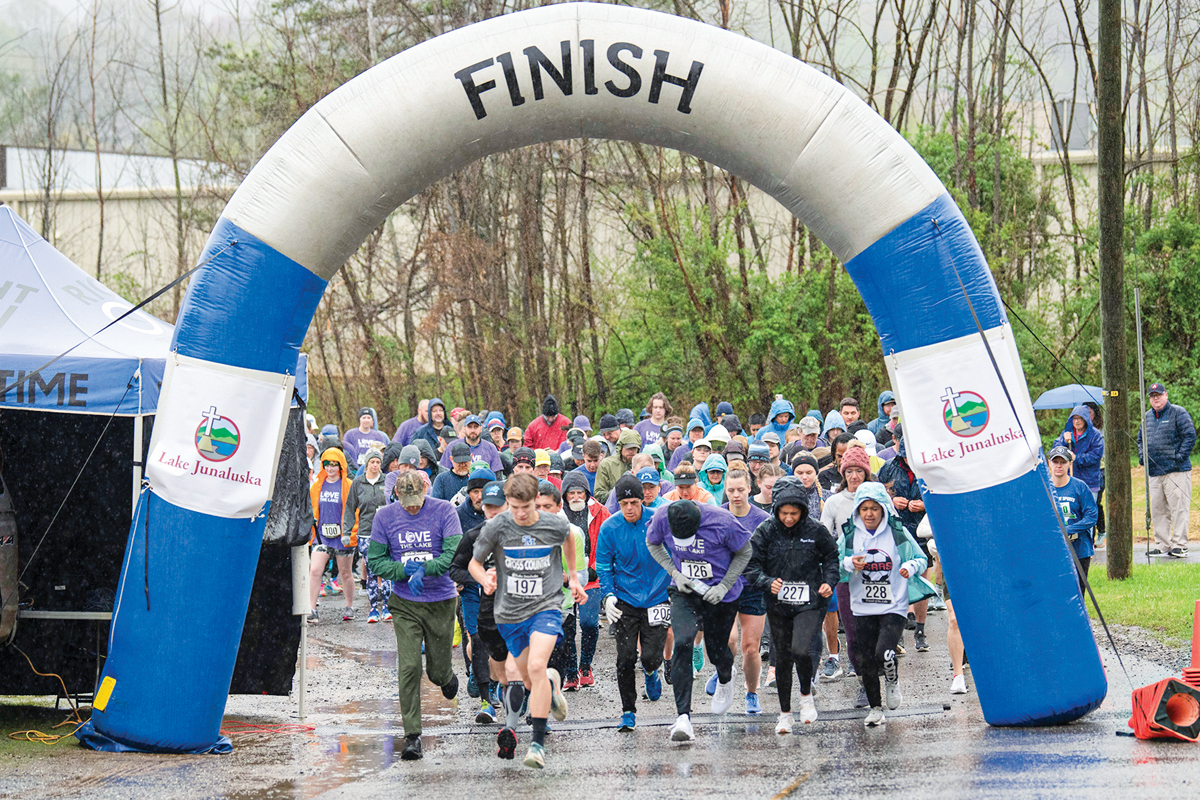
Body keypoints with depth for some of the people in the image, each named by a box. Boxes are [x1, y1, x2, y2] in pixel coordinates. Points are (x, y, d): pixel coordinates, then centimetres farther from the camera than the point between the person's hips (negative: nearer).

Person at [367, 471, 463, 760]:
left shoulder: (444, 511, -8)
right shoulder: (385, 516, -2)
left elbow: (455, 554, -15)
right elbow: (375, 561, 1)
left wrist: (424, 569, -28)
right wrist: (405, 570, -16)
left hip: (441, 601, -1)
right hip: (405, 604, 1)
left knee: (438, 671, 8)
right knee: (408, 668, -11)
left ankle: (448, 677, 47)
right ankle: (412, 735, -5)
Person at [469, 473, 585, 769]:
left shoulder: (555, 525, -8)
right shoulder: (497, 527, -10)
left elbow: (568, 538, 17)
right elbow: (474, 563, 2)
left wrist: (573, 577, 23)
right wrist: (485, 578, -20)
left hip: (546, 606, -2)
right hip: (509, 612, 2)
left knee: (536, 667, -25)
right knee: (529, 680, 13)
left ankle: (539, 743, -20)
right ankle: (551, 684, 52)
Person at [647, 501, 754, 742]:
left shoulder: (722, 521, -25)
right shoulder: (662, 518, -18)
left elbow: (744, 552, -8)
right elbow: (653, 544, 5)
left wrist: (724, 586, -14)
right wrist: (675, 573, -8)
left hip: (719, 593, -1)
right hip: (684, 590, 1)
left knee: (717, 649, 11)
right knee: (683, 643, -20)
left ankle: (725, 679, 52)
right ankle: (683, 716, -21)